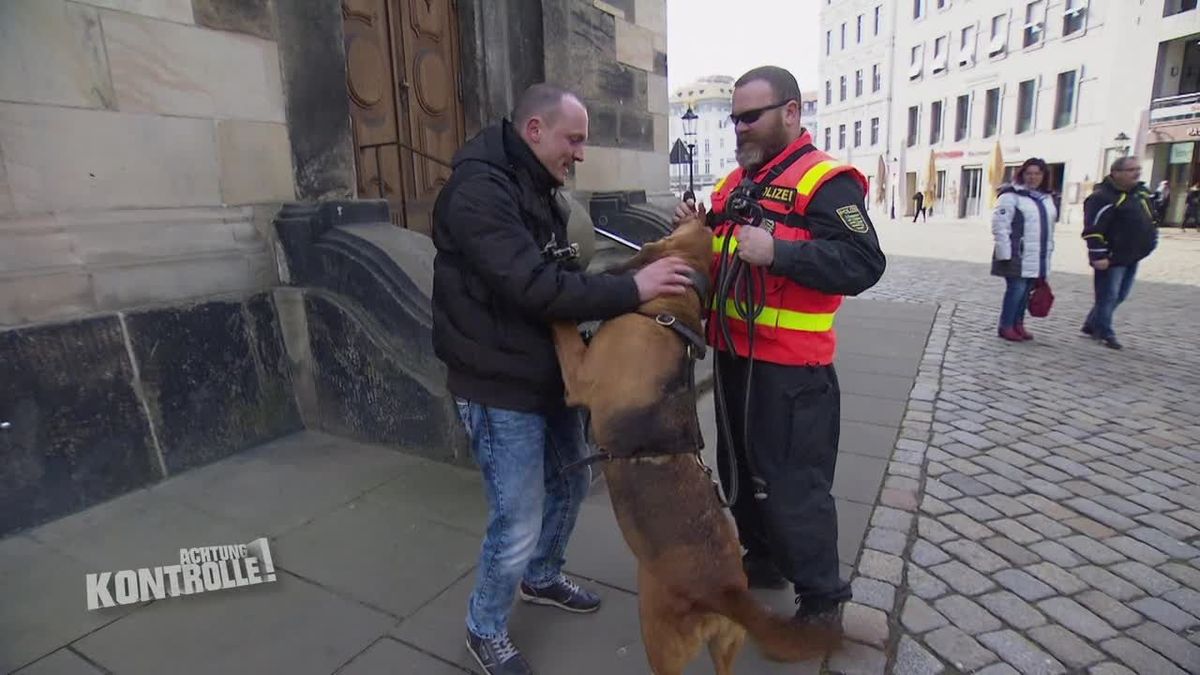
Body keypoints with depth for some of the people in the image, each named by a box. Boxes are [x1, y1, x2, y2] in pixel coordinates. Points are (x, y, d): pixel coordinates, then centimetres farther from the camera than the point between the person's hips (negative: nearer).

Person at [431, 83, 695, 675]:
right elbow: (533, 286, -30)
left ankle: (541, 579, 48)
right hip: (500, 388, -10)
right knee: (518, 526, 0)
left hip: (549, 376, 10)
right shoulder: (478, 190, -20)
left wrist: (633, 279, -3)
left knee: (569, 484, 22)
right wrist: (630, 290, -28)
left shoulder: (536, 190, 12)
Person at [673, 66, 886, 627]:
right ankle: (764, 560, 42)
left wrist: (777, 252, -30)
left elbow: (864, 264, -22)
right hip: (734, 355, 9)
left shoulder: (826, 181, -12)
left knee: (793, 483, 0)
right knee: (739, 468, 20)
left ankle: (822, 600, 21)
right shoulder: (735, 182, 13)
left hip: (789, 368, -9)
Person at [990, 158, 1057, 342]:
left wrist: (1048, 251, 18)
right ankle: (1006, 326, 4)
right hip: (1017, 256, -7)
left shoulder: (1046, 198, 17)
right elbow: (1000, 225, -15)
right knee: (1016, 289, -7)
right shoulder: (1011, 195, -8)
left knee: (1026, 291, 12)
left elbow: (1049, 227, 22)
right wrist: (1005, 253, -19)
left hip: (1038, 257, 7)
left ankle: (1018, 324, 22)